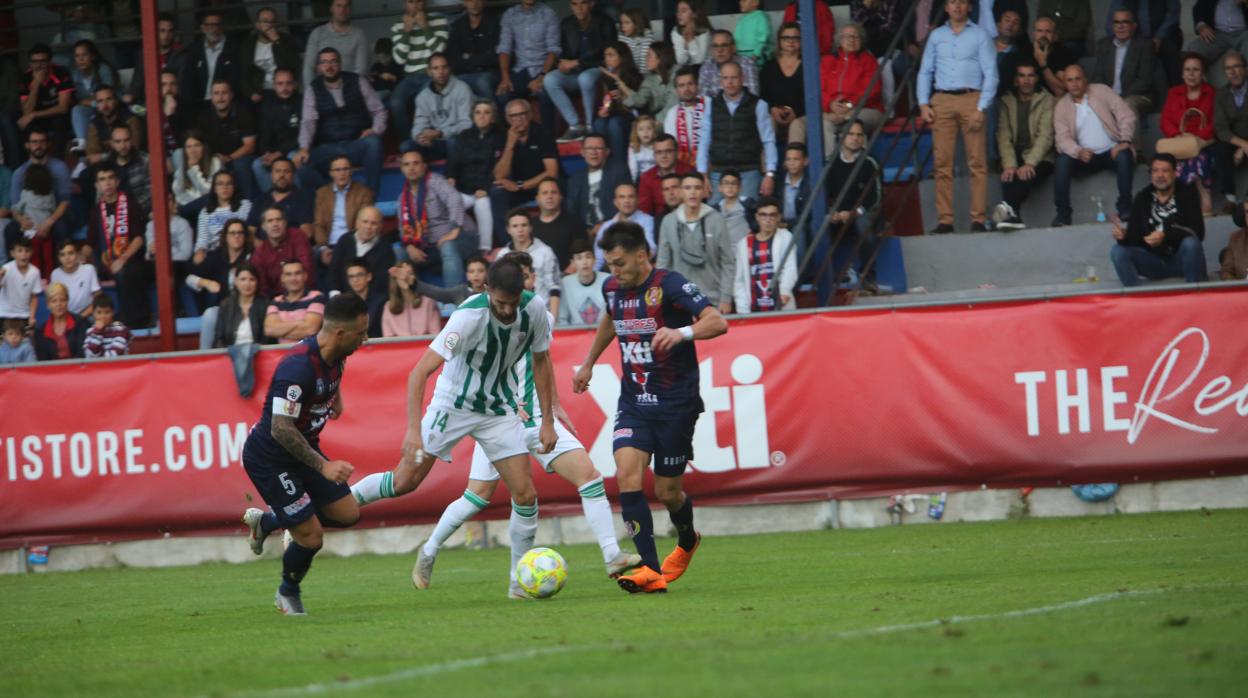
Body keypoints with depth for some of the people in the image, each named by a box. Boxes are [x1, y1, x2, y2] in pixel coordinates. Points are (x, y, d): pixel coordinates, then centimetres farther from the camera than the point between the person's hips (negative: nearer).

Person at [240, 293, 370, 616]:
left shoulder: (335, 355, -4)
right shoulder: (298, 367, -32)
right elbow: (281, 429, -32)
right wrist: (323, 466, -32)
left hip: (304, 448, 9)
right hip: (270, 458, -9)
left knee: (348, 514, 8)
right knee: (311, 537, -9)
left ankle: (266, 521, 26)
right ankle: (288, 595, 22)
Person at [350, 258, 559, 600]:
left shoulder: (534, 309, -15)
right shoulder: (469, 316, -30)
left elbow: (540, 360, 5)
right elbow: (420, 372, -32)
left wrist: (547, 421, 2)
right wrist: (413, 429, -42)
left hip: (500, 410, 4)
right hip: (453, 404, -4)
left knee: (525, 494, -6)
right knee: (405, 482, -8)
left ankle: (521, 582, 6)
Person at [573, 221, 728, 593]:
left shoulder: (670, 285, -15)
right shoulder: (613, 288, 5)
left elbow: (717, 322, -26)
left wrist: (682, 333, -44)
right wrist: (589, 362, 37)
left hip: (676, 403, -5)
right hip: (634, 402, 5)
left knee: (667, 490, 3)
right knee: (627, 474, -17)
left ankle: (687, 541, 39)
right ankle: (651, 570, -18)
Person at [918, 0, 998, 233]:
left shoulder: (979, 35, 7)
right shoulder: (936, 36, 15)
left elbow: (990, 74, 2)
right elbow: (925, 71, 14)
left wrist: (981, 109, -8)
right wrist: (923, 104, 0)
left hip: (971, 99, -2)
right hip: (942, 102, 2)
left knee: (977, 162, -7)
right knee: (942, 163, -2)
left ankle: (978, 219, -7)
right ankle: (945, 220, -2)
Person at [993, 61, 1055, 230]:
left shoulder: (1046, 100, 1)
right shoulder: (1006, 101, 9)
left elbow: (1045, 136, -10)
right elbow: (1004, 136, -3)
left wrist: (1029, 164, -24)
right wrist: (1009, 165, -19)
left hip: (1038, 158, -2)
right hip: (1016, 157, 2)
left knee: (1027, 175, -35)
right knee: (1009, 176, -31)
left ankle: (1008, 207, -54)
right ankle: (1012, 216, -46)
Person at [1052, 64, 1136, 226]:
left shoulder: (1101, 91, 3)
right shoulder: (1061, 106, 5)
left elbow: (1126, 115, -3)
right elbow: (1063, 138, -7)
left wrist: (1124, 141, -20)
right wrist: (1078, 152, -29)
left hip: (1111, 152, -1)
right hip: (1084, 156, 1)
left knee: (1124, 155, -33)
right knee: (1062, 160, -28)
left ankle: (1124, 208, -27)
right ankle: (1063, 214, -26)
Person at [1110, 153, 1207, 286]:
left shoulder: (1187, 194, -6)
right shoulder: (1142, 198, 2)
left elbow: (1198, 232, -17)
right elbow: (1134, 236, -3)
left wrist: (1166, 236, -32)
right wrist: (1123, 236, -29)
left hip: (1181, 259, -3)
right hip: (1154, 260, 3)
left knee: (1191, 243, -34)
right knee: (1118, 251, -19)